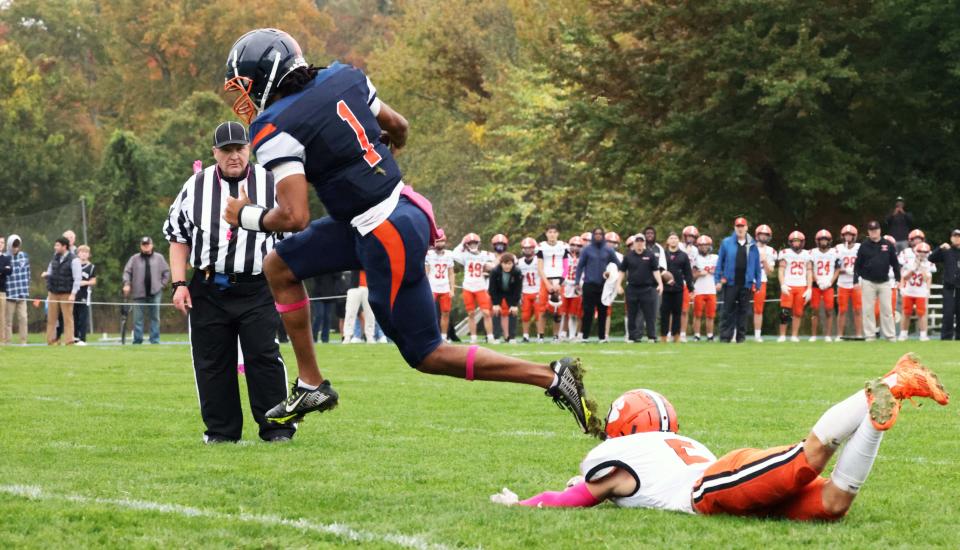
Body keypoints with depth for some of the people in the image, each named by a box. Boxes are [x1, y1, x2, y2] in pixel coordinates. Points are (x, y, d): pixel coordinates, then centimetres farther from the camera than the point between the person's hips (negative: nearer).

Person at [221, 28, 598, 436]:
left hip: (385, 238, -9)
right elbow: (397, 126, 20)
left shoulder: (275, 131, -17)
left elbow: (295, 216, -21)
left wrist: (247, 216, -1)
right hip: (403, 207, 9)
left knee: (426, 356, 5)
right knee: (279, 267, 16)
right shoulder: (341, 78, 5)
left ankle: (552, 377, 1)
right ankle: (310, 385, 21)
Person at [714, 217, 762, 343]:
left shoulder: (752, 246, 7)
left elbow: (757, 266, 9)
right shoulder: (726, 243, 3)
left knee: (743, 311, 6)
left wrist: (757, 284, 5)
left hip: (746, 284, 2)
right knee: (728, 310, -1)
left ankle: (741, 336, 11)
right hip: (730, 283, -2)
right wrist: (718, 280, -2)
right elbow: (720, 262, 4)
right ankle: (725, 336, 0)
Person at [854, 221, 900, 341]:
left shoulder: (888, 245, 3)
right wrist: (856, 281, -5)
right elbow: (857, 265, 2)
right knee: (868, 310, 1)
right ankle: (870, 335, 7)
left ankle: (890, 335, 4)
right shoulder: (864, 246, 0)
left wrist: (898, 279, 3)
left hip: (884, 282, 0)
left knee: (887, 309, 1)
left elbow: (895, 263, 8)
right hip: (868, 282, 0)